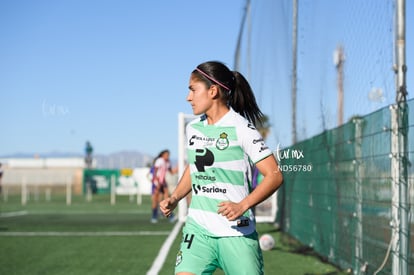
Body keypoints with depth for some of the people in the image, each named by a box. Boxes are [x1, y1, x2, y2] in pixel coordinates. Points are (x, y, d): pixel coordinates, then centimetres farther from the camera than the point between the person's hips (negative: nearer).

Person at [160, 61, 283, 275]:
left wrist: (243, 205, -25)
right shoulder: (193, 128, 9)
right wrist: (175, 198, 9)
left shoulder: (241, 128, -11)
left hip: (237, 231, -5)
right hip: (198, 228, 5)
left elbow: (274, 175, -13)